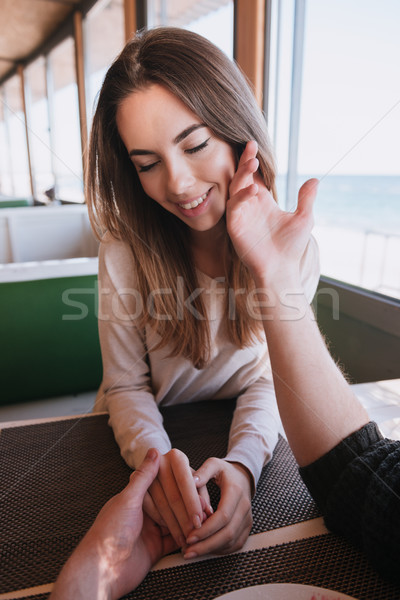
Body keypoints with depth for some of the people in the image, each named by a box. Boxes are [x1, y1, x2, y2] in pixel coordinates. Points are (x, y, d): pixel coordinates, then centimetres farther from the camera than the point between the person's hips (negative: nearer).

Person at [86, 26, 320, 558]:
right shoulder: (126, 251, -16)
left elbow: (268, 378, -9)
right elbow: (126, 385, -12)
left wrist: (242, 463, -27)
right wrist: (154, 458, -31)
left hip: (238, 440, 0)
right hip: (138, 443, 1)